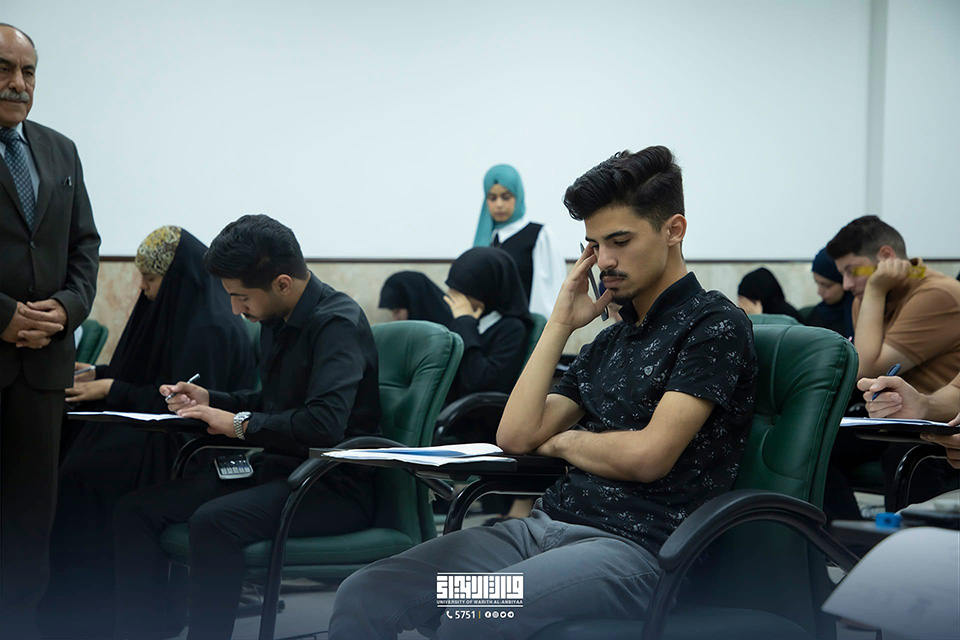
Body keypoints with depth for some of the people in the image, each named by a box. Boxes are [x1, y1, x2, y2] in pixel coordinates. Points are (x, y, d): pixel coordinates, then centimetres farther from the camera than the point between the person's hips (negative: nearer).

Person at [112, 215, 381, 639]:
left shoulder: (337, 325, -16)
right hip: (274, 471, 9)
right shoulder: (277, 322, 11)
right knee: (133, 511, -2)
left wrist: (240, 424, -17)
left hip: (334, 487, -9)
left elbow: (325, 423, -30)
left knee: (213, 523, -35)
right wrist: (210, 401, 11)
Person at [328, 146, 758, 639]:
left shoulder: (714, 325, -4)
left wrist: (565, 441, 5)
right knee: (362, 596, -12)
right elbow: (516, 435, 12)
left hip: (635, 546, -8)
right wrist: (560, 323, 10)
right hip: (546, 525, 8)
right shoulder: (608, 343, 21)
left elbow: (647, 456, -15)